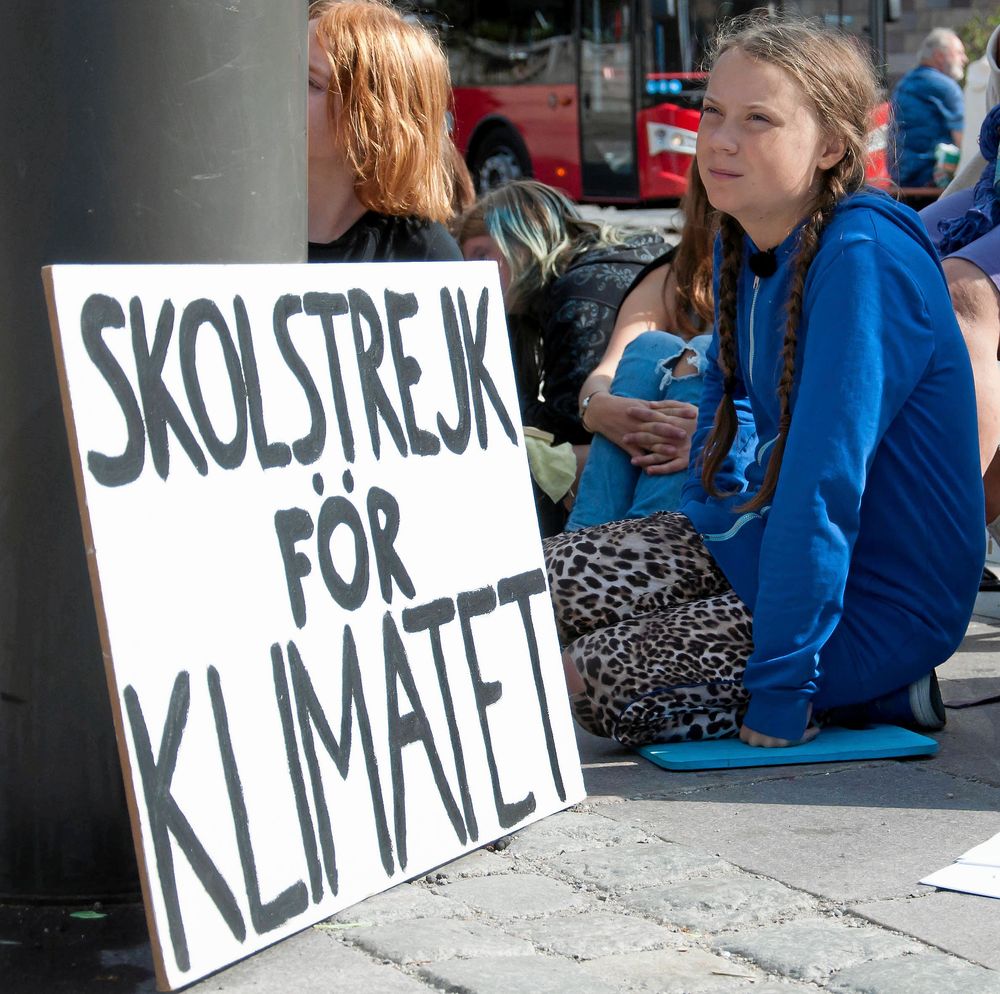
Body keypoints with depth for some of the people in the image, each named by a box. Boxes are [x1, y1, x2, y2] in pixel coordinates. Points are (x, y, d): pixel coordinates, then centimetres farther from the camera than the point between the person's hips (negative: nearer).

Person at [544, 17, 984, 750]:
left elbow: (825, 484, -28)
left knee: (597, 681, -18)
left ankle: (868, 694, -3)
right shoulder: (742, 244, 3)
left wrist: (779, 695, -28)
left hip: (878, 600, -9)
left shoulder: (864, 259, -25)